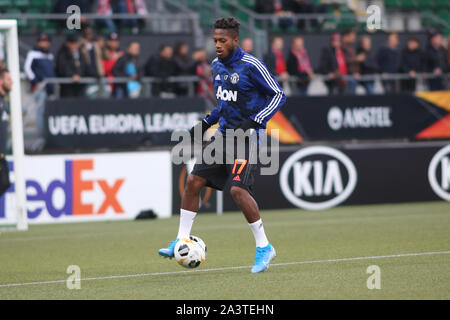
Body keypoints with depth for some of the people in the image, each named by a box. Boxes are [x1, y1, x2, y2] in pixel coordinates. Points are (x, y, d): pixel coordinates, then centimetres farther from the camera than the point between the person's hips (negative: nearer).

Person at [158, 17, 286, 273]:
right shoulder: (217, 66, 11)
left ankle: (264, 247, -8)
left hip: (247, 137, -8)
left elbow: (279, 95, -10)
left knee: (238, 189, -21)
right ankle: (181, 242, 10)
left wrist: (254, 122, -20)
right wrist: (206, 123, 14)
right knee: (193, 181, 1)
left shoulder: (251, 66, -14)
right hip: (225, 134, 8)